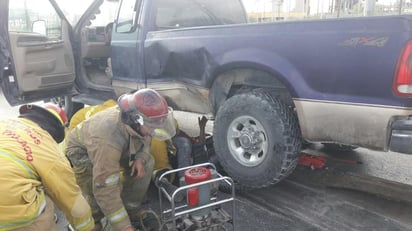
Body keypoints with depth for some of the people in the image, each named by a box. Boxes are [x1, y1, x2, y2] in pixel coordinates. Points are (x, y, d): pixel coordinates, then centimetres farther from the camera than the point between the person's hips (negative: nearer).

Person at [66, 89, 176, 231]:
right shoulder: (108, 140, -46)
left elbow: (144, 139, -2)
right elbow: (105, 189, -42)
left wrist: (140, 157, -25)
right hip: (82, 150, -6)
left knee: (146, 163, -10)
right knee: (100, 186, -28)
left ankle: (131, 211, 6)